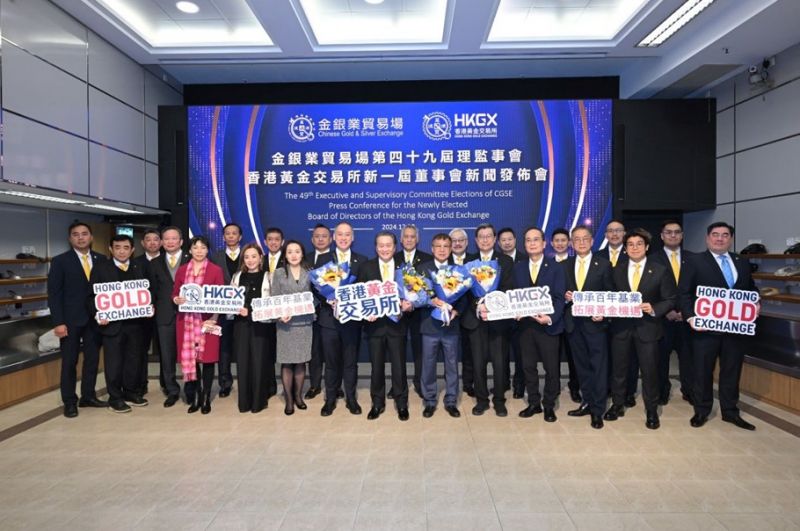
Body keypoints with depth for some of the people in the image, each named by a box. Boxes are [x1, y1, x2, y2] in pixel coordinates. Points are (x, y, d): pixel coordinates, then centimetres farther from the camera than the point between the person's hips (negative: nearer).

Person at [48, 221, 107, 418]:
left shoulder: (101, 260, 5)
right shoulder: (60, 261, -3)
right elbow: (53, 293, -6)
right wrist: (58, 322, -12)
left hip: (95, 318, 3)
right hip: (71, 320, -3)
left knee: (92, 359, 10)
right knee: (69, 361, 6)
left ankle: (88, 396, 23)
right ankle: (69, 401, 17)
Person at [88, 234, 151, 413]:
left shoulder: (140, 268, 10)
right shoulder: (100, 268, 1)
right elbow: (91, 296, -1)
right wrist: (97, 314, -15)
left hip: (136, 322, 3)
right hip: (112, 323, -3)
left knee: (134, 360, 11)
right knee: (114, 362, 5)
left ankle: (132, 392, 25)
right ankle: (115, 398, 16)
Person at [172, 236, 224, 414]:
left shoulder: (216, 270, 0)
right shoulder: (182, 270, 10)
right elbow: (174, 294, 12)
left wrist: (214, 317, -14)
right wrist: (177, 299, -11)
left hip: (207, 319, -2)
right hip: (186, 320, 3)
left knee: (207, 358, 1)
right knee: (189, 358, 3)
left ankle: (206, 398, 13)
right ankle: (195, 397, 17)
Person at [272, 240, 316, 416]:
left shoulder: (309, 273, 6)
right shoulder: (278, 273, 3)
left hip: (304, 323, 1)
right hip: (286, 323, -1)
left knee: (301, 361, 8)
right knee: (287, 363, 2)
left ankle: (298, 396, 22)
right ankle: (289, 400, 13)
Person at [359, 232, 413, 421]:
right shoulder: (366, 267, 2)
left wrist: (407, 305, -17)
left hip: (397, 322, 0)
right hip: (375, 323, 0)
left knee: (399, 365, 7)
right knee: (377, 366, 11)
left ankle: (401, 404, 22)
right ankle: (377, 403, 26)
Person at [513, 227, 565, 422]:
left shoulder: (556, 268, -1)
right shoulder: (518, 268, 9)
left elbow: (559, 298, -8)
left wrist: (550, 318, -22)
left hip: (548, 325, -3)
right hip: (525, 324, 3)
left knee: (551, 368, 7)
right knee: (528, 367, 11)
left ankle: (549, 405, 23)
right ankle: (534, 403, 26)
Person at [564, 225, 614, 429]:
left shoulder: (604, 264, -1)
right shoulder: (565, 265, 8)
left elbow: (610, 294, -1)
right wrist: (565, 296, -8)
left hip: (595, 322, -3)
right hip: (573, 322, 4)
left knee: (599, 366, 1)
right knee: (582, 366, 13)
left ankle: (598, 410, 11)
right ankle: (587, 403, 27)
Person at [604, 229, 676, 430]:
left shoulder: (660, 271, 0)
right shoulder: (617, 271, 7)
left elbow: (670, 299, -1)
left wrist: (654, 309, -17)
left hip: (647, 327, -2)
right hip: (621, 326, 2)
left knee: (649, 370, 5)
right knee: (619, 368, 11)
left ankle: (651, 411, 22)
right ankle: (618, 405, 28)